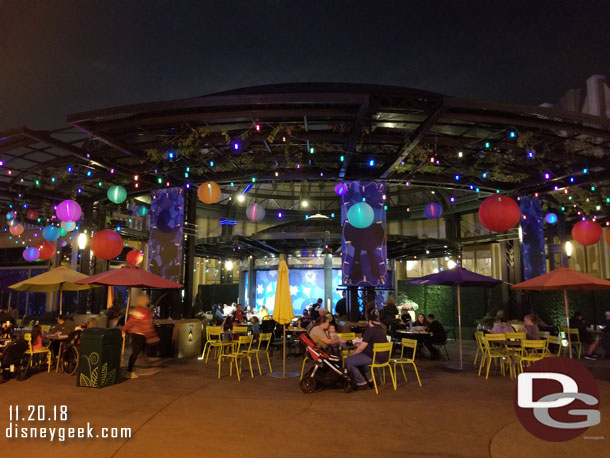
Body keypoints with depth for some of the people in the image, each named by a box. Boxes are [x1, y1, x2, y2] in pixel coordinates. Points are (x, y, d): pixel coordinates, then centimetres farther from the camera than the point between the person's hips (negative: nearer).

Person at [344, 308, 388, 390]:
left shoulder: (370, 330, -13)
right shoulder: (380, 330, 15)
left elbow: (361, 348, -13)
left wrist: (351, 355, 1)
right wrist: (362, 343, 31)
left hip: (375, 358, -10)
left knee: (348, 361, -10)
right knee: (359, 357, 32)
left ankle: (362, 383, -3)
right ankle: (369, 380, 27)